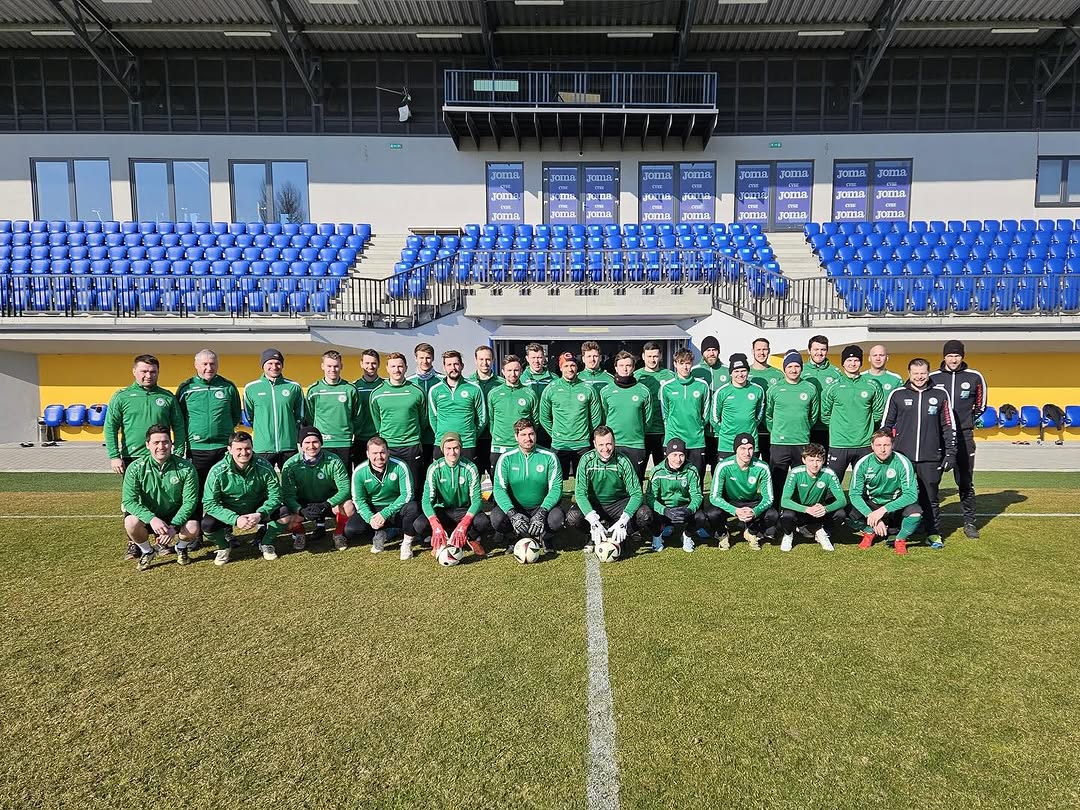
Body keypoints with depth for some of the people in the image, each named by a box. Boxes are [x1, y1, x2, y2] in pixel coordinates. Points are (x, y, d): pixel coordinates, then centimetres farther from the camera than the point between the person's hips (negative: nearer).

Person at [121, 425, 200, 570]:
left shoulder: (186, 468, -15)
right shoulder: (136, 468, -13)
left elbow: (190, 501, -14)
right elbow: (129, 500, -17)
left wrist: (174, 526, -27)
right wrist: (151, 519, -33)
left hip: (176, 516, -1)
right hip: (148, 516, 1)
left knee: (192, 528, -30)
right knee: (131, 523, -30)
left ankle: (181, 548, 9)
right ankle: (147, 551, 4)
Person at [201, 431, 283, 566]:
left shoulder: (264, 467, -19)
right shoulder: (218, 471, -22)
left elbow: (275, 496, -16)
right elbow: (210, 503, -22)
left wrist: (260, 514, -35)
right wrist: (235, 519, -36)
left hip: (257, 512, 1)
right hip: (229, 513, 0)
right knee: (207, 525, -29)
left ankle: (266, 544, 6)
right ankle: (223, 547, 7)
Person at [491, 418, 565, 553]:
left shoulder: (549, 457, -5)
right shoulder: (506, 458, -5)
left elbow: (556, 488, -10)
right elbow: (499, 488, -13)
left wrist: (542, 512, -26)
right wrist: (512, 513, -29)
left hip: (541, 507, 0)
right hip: (514, 508, 0)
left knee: (558, 517, -30)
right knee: (497, 518, -30)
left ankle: (543, 537, 3)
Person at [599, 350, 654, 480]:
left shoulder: (643, 391, 2)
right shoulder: (606, 391, 3)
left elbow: (648, 419, 9)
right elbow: (602, 417, 11)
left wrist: (637, 434, 11)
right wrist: (613, 432, 11)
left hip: (636, 445, 0)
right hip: (612, 444, 0)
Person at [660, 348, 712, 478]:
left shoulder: (702, 385, 3)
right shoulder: (666, 387, 1)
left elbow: (706, 413, 11)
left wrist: (698, 428, 10)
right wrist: (672, 430, 8)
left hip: (697, 442, 1)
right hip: (672, 441, -1)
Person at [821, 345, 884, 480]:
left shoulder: (872, 386, 4)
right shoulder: (833, 387, 0)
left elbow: (879, 413, 11)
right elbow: (825, 414, 5)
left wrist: (865, 425, 8)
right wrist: (838, 427, 4)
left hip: (864, 445, 2)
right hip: (838, 444, -2)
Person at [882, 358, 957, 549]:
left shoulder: (940, 394, 6)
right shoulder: (897, 395, 4)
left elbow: (949, 426, 8)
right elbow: (886, 424, 8)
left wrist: (950, 453, 3)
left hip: (931, 459, 0)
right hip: (902, 457, 0)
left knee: (930, 498, 7)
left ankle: (933, 534, 20)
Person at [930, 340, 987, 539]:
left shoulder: (974, 378, 2)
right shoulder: (932, 378, 0)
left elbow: (980, 405, 16)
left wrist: (970, 421, 11)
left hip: (964, 436, 0)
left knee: (965, 482, 6)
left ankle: (969, 522, 16)